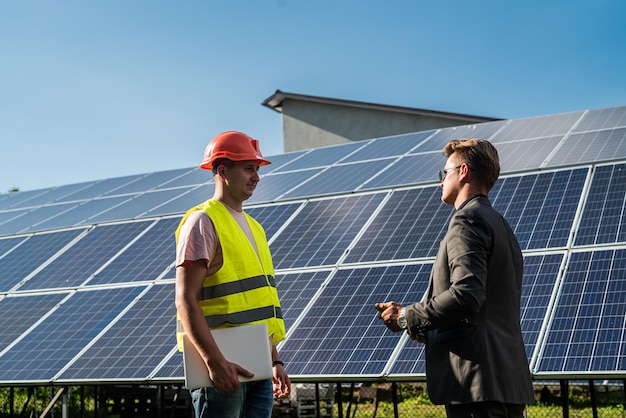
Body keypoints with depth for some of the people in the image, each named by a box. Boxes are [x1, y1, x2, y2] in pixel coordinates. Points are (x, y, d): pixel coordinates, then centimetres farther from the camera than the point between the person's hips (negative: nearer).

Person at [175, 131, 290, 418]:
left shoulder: (253, 227, 19)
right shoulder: (203, 221, -8)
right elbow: (186, 300, -16)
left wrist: (275, 362, 19)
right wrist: (214, 360, -25)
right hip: (223, 364, -8)